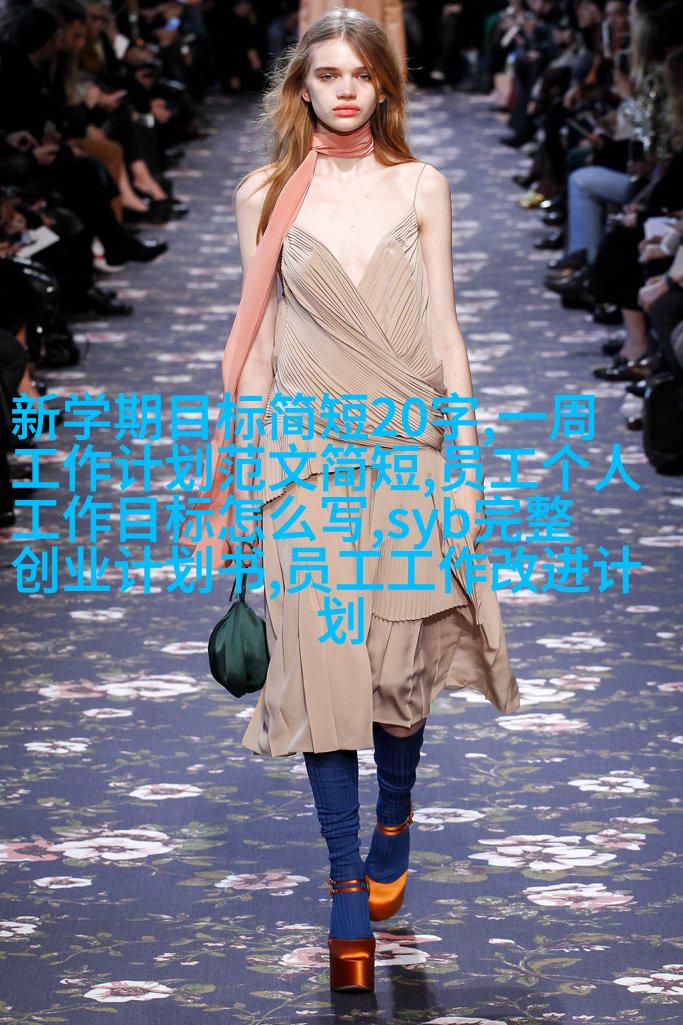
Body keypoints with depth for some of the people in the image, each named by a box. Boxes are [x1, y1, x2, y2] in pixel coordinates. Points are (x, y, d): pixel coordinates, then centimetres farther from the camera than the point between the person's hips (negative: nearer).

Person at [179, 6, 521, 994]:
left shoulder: (421, 186, 6)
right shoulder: (268, 195, 4)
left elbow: (444, 330, 5)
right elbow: (255, 345, 6)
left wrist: (466, 463, -1)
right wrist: (234, 485, 4)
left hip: (410, 447, 1)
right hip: (310, 451, -1)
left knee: (403, 654, 2)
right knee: (324, 655, -5)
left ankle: (394, 822, 30)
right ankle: (347, 886, 1)